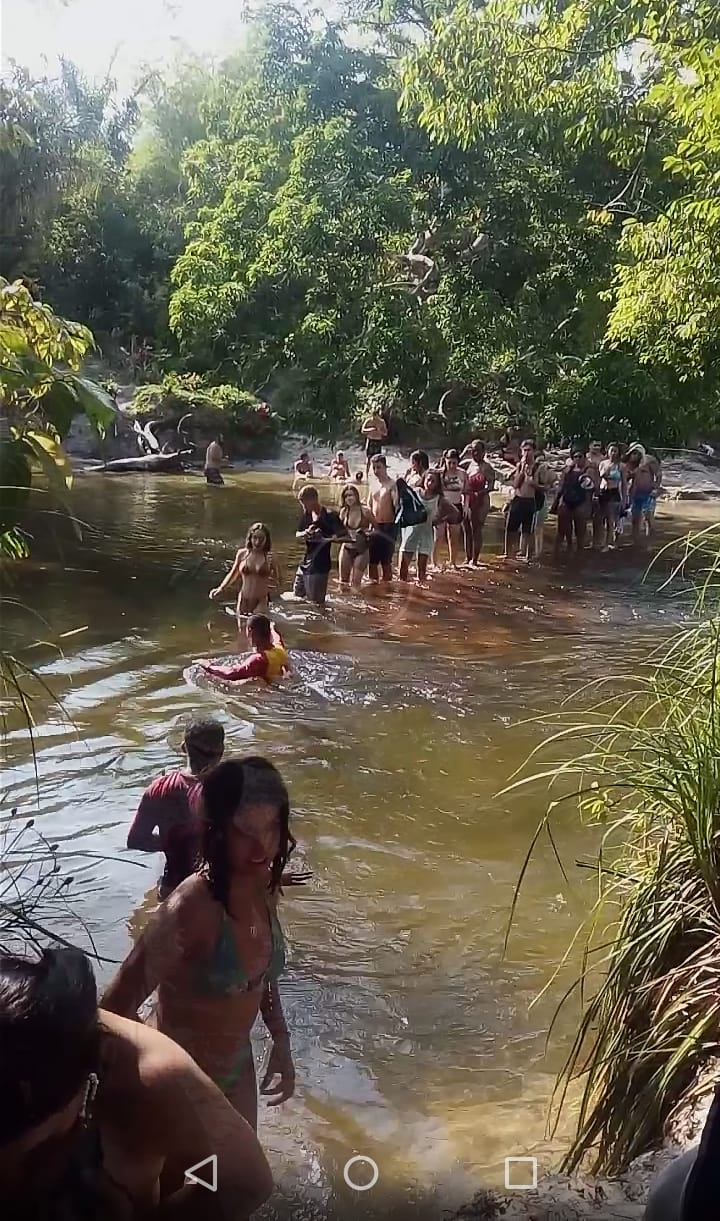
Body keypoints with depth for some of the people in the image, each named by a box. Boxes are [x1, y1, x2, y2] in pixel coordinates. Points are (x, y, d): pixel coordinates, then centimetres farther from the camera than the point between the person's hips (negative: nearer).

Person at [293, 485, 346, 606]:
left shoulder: (330, 516, -15)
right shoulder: (307, 515, 6)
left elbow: (344, 536, -19)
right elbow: (297, 534, 13)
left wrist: (325, 538, -32)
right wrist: (305, 533, -10)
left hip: (320, 565, -8)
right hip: (306, 562, 8)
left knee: (317, 601, -6)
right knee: (297, 596, 15)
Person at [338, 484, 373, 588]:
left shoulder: (364, 511, -12)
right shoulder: (344, 512, -1)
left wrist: (369, 532, -15)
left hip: (361, 550, -4)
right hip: (346, 549, 4)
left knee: (355, 582, -7)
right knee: (343, 581, 8)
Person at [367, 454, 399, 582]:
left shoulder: (392, 484, -9)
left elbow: (396, 504, -21)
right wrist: (372, 521, 4)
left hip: (388, 526, -6)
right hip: (375, 527, 6)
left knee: (386, 560, -3)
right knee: (372, 559, 10)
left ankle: (386, 584, 5)